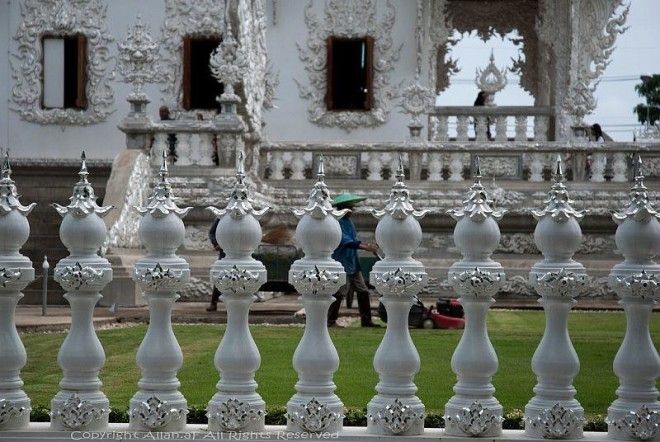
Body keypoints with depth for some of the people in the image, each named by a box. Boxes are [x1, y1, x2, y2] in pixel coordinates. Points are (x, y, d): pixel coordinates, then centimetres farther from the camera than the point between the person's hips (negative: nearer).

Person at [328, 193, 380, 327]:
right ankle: (330, 320, 1)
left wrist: (369, 246, 3)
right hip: (342, 265, -9)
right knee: (339, 294, -8)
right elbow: (346, 242, -25)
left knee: (363, 291, 10)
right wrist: (366, 247, -29)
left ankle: (366, 320, 16)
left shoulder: (348, 221, 14)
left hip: (353, 264, 9)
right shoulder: (336, 223, -15)